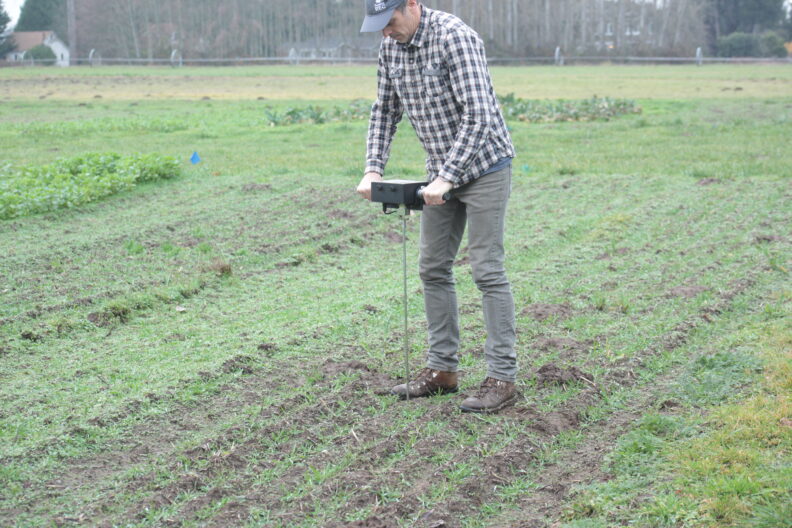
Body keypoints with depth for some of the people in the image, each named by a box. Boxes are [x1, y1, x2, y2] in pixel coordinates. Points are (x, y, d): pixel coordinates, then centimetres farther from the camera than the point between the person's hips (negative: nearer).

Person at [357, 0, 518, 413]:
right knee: (433, 269, 9)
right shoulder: (391, 46, 1)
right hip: (443, 171, 8)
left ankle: (502, 378, -4)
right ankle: (442, 369, 18)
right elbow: (385, 111, 11)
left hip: (483, 166, -8)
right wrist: (373, 168, -1)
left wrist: (446, 177, -29)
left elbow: (478, 115, -27)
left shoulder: (454, 37, -22)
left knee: (487, 270, -9)